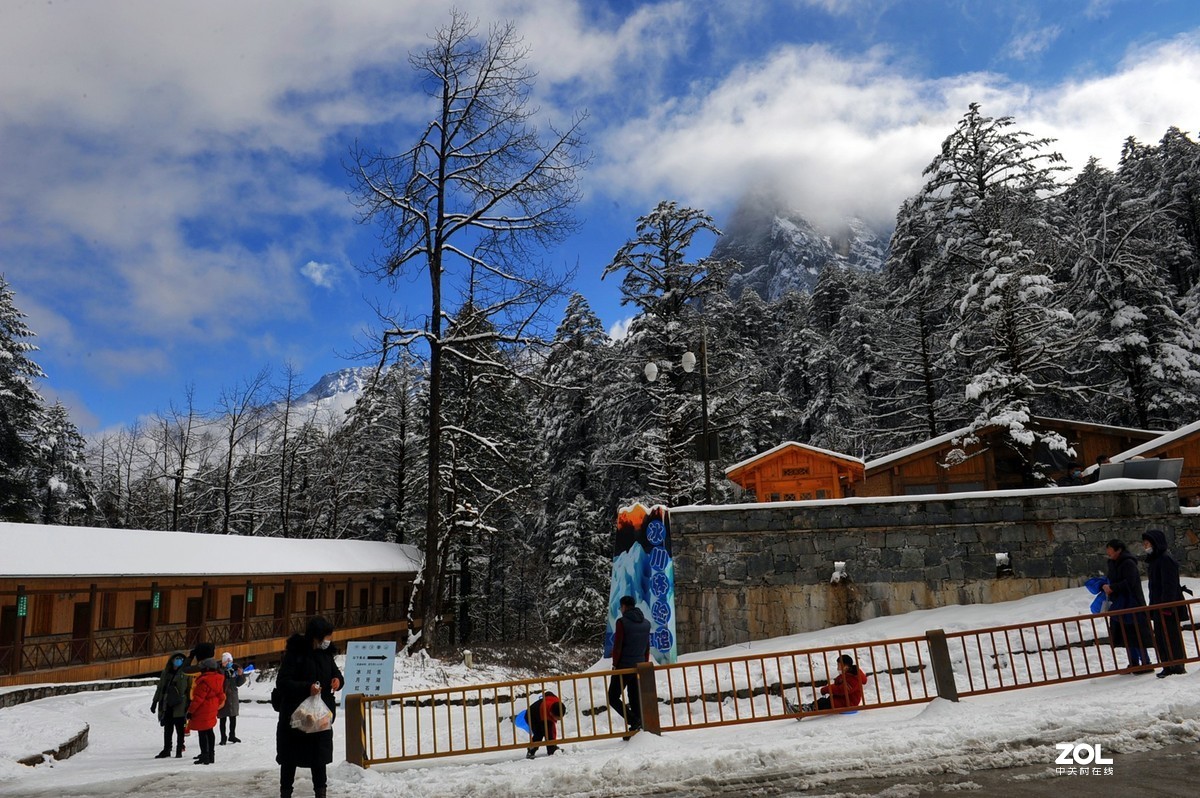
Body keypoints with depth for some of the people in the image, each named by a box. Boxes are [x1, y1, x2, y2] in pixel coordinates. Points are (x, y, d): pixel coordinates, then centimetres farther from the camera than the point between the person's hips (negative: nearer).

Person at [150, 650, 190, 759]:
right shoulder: (165, 672, 9)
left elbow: (189, 690, -2)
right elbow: (159, 688, 16)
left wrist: (189, 705, -7)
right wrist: (155, 702, 13)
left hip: (179, 706, -3)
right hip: (167, 705, 3)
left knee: (179, 729, 5)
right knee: (167, 729, 7)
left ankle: (179, 750, 14)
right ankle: (166, 750, 17)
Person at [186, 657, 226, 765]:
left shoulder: (204, 681, -23)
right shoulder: (218, 679, 6)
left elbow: (198, 698, -22)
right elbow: (221, 695, 15)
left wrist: (190, 711, -14)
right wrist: (217, 705, 25)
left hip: (203, 711, -9)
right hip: (212, 710, 9)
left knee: (202, 733, -2)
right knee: (209, 732, 17)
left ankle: (205, 757, 0)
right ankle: (211, 754, 25)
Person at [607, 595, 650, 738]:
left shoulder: (622, 622, -11)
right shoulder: (646, 623, 10)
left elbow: (617, 646, -13)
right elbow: (647, 647, 13)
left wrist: (615, 665, -5)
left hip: (624, 667, -6)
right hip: (639, 667, 6)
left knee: (613, 697, 2)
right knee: (636, 699, 11)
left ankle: (633, 721, -13)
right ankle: (638, 725, 9)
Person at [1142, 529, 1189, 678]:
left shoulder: (1166, 559, -15)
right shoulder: (1153, 559, 16)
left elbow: (1170, 585, -20)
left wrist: (1166, 606, -23)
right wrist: (1152, 607, 21)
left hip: (1169, 606, -10)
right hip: (1159, 607, 10)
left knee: (1171, 637, -3)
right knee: (1160, 638, 12)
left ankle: (1178, 667, 4)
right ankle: (1168, 667, 19)